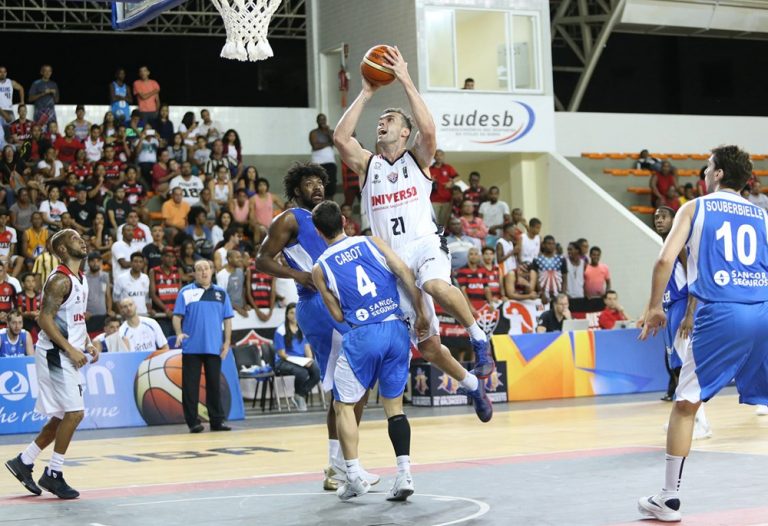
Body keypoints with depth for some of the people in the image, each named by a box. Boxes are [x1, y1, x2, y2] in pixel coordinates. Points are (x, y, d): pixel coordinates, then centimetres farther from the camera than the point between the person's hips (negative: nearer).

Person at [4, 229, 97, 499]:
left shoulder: (80, 279, 13)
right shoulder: (59, 280, -16)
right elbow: (44, 319, -21)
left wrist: (87, 343, 9)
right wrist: (70, 349, -23)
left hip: (68, 355, 10)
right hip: (55, 354, -10)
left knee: (62, 417, 13)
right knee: (74, 413, -11)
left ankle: (23, 462, 23)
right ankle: (53, 474, 0)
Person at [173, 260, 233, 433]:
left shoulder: (221, 293, 10)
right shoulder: (186, 292, 2)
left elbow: (227, 319, 11)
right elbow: (177, 316, -2)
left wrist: (227, 341, 3)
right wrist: (179, 333, -19)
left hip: (214, 347, 2)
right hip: (191, 347, -2)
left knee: (214, 384, 7)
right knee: (191, 385, -1)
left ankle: (217, 421, 13)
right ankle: (193, 422, 3)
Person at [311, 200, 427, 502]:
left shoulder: (320, 267, 6)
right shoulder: (372, 242, 10)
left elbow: (339, 315, 7)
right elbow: (405, 274, 1)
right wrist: (421, 315, 6)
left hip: (364, 335, -3)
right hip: (397, 329, 3)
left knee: (343, 405, 12)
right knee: (394, 405, 14)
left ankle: (354, 477, 4)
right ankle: (404, 474, 2)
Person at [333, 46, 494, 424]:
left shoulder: (417, 159, 7)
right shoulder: (367, 164, 12)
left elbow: (429, 130, -15)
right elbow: (340, 138, -5)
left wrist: (406, 82, -13)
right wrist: (365, 94, -2)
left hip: (425, 245, -3)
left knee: (436, 285, -42)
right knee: (426, 344, 6)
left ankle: (478, 337, -24)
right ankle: (471, 385, 29)